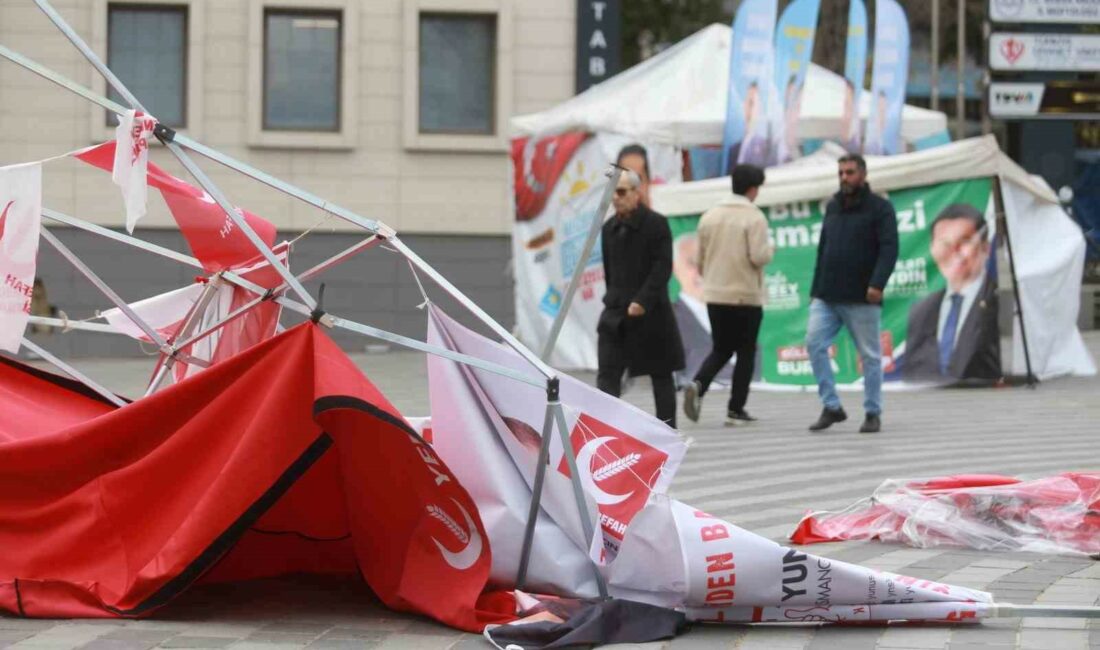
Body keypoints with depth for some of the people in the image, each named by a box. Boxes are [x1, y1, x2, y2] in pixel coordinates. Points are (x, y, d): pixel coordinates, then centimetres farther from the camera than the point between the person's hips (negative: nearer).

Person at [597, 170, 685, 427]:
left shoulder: (656, 224, -9)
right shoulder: (609, 228, 9)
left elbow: (662, 268, -15)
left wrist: (642, 301, -22)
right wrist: (615, 299, 14)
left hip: (651, 311, -5)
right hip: (616, 310, 5)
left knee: (661, 374, 7)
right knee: (607, 373, -7)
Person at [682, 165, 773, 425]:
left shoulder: (710, 215, 7)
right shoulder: (754, 217, -10)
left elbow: (701, 258, 11)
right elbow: (758, 256, -17)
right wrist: (770, 249, 4)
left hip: (714, 296, 5)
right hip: (746, 296, -5)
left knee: (720, 350, 15)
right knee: (745, 352, 8)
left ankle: (697, 386, -12)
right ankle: (735, 409, 6)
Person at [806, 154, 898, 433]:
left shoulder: (880, 208, -2)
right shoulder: (832, 207, 16)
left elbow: (889, 249, -12)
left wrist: (878, 283, -24)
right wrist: (815, 289, 16)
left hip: (862, 299, -5)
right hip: (826, 297, 5)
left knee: (870, 355, 1)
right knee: (814, 343, -10)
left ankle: (873, 413, 11)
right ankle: (831, 407, -4)